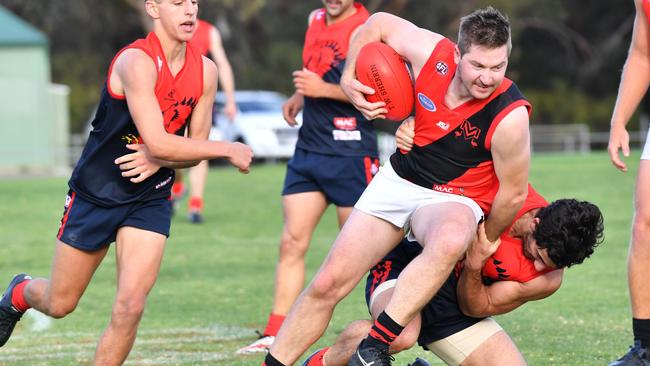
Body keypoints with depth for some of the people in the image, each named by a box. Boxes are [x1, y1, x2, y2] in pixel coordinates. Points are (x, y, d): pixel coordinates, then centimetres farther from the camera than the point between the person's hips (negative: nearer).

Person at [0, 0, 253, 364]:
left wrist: (158, 159, -17)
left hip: (150, 200, 4)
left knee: (130, 307, -14)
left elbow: (195, 146, 5)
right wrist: (229, 150, -23)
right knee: (60, 304, 12)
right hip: (95, 194, -4)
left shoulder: (205, 71, -4)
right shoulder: (137, 62, -24)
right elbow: (158, 142, -30)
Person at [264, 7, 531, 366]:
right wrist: (348, 79, -4)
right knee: (328, 282, -3)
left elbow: (513, 192, -13)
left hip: (453, 198, -4)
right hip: (398, 179, 4)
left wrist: (486, 242, 1)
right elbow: (378, 23, 2)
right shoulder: (432, 53, -18)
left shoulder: (509, 117, -27)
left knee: (450, 241, -41)